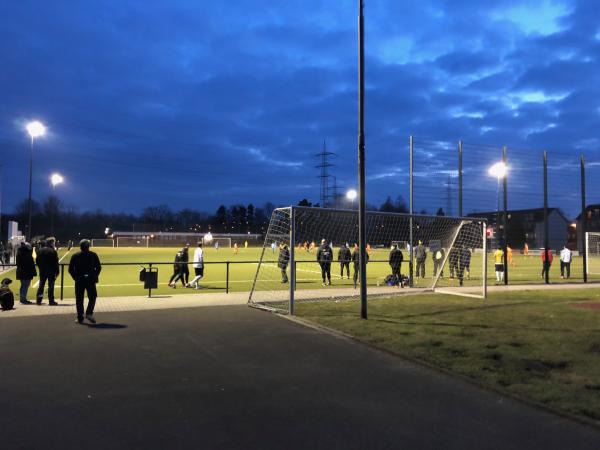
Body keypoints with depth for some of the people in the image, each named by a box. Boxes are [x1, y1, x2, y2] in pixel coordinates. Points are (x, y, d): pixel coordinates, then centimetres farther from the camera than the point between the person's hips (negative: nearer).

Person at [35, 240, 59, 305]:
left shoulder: (39, 251, 0)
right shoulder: (53, 251, -7)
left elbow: (37, 261, 2)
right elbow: (56, 262, -7)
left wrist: (40, 267, 16)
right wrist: (57, 271, -1)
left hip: (42, 271, 3)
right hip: (51, 271, -3)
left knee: (41, 285, 12)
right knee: (51, 285, -1)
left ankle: (39, 300, 12)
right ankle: (51, 301, -2)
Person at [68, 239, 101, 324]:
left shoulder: (75, 256, 2)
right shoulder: (93, 255, 2)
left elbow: (70, 269, 0)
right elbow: (98, 267, 0)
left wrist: (75, 277, 9)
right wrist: (95, 276, 10)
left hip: (79, 281, 1)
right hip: (90, 280, 0)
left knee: (79, 300, 7)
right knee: (92, 297, 10)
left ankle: (80, 318, 8)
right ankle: (89, 313, -9)